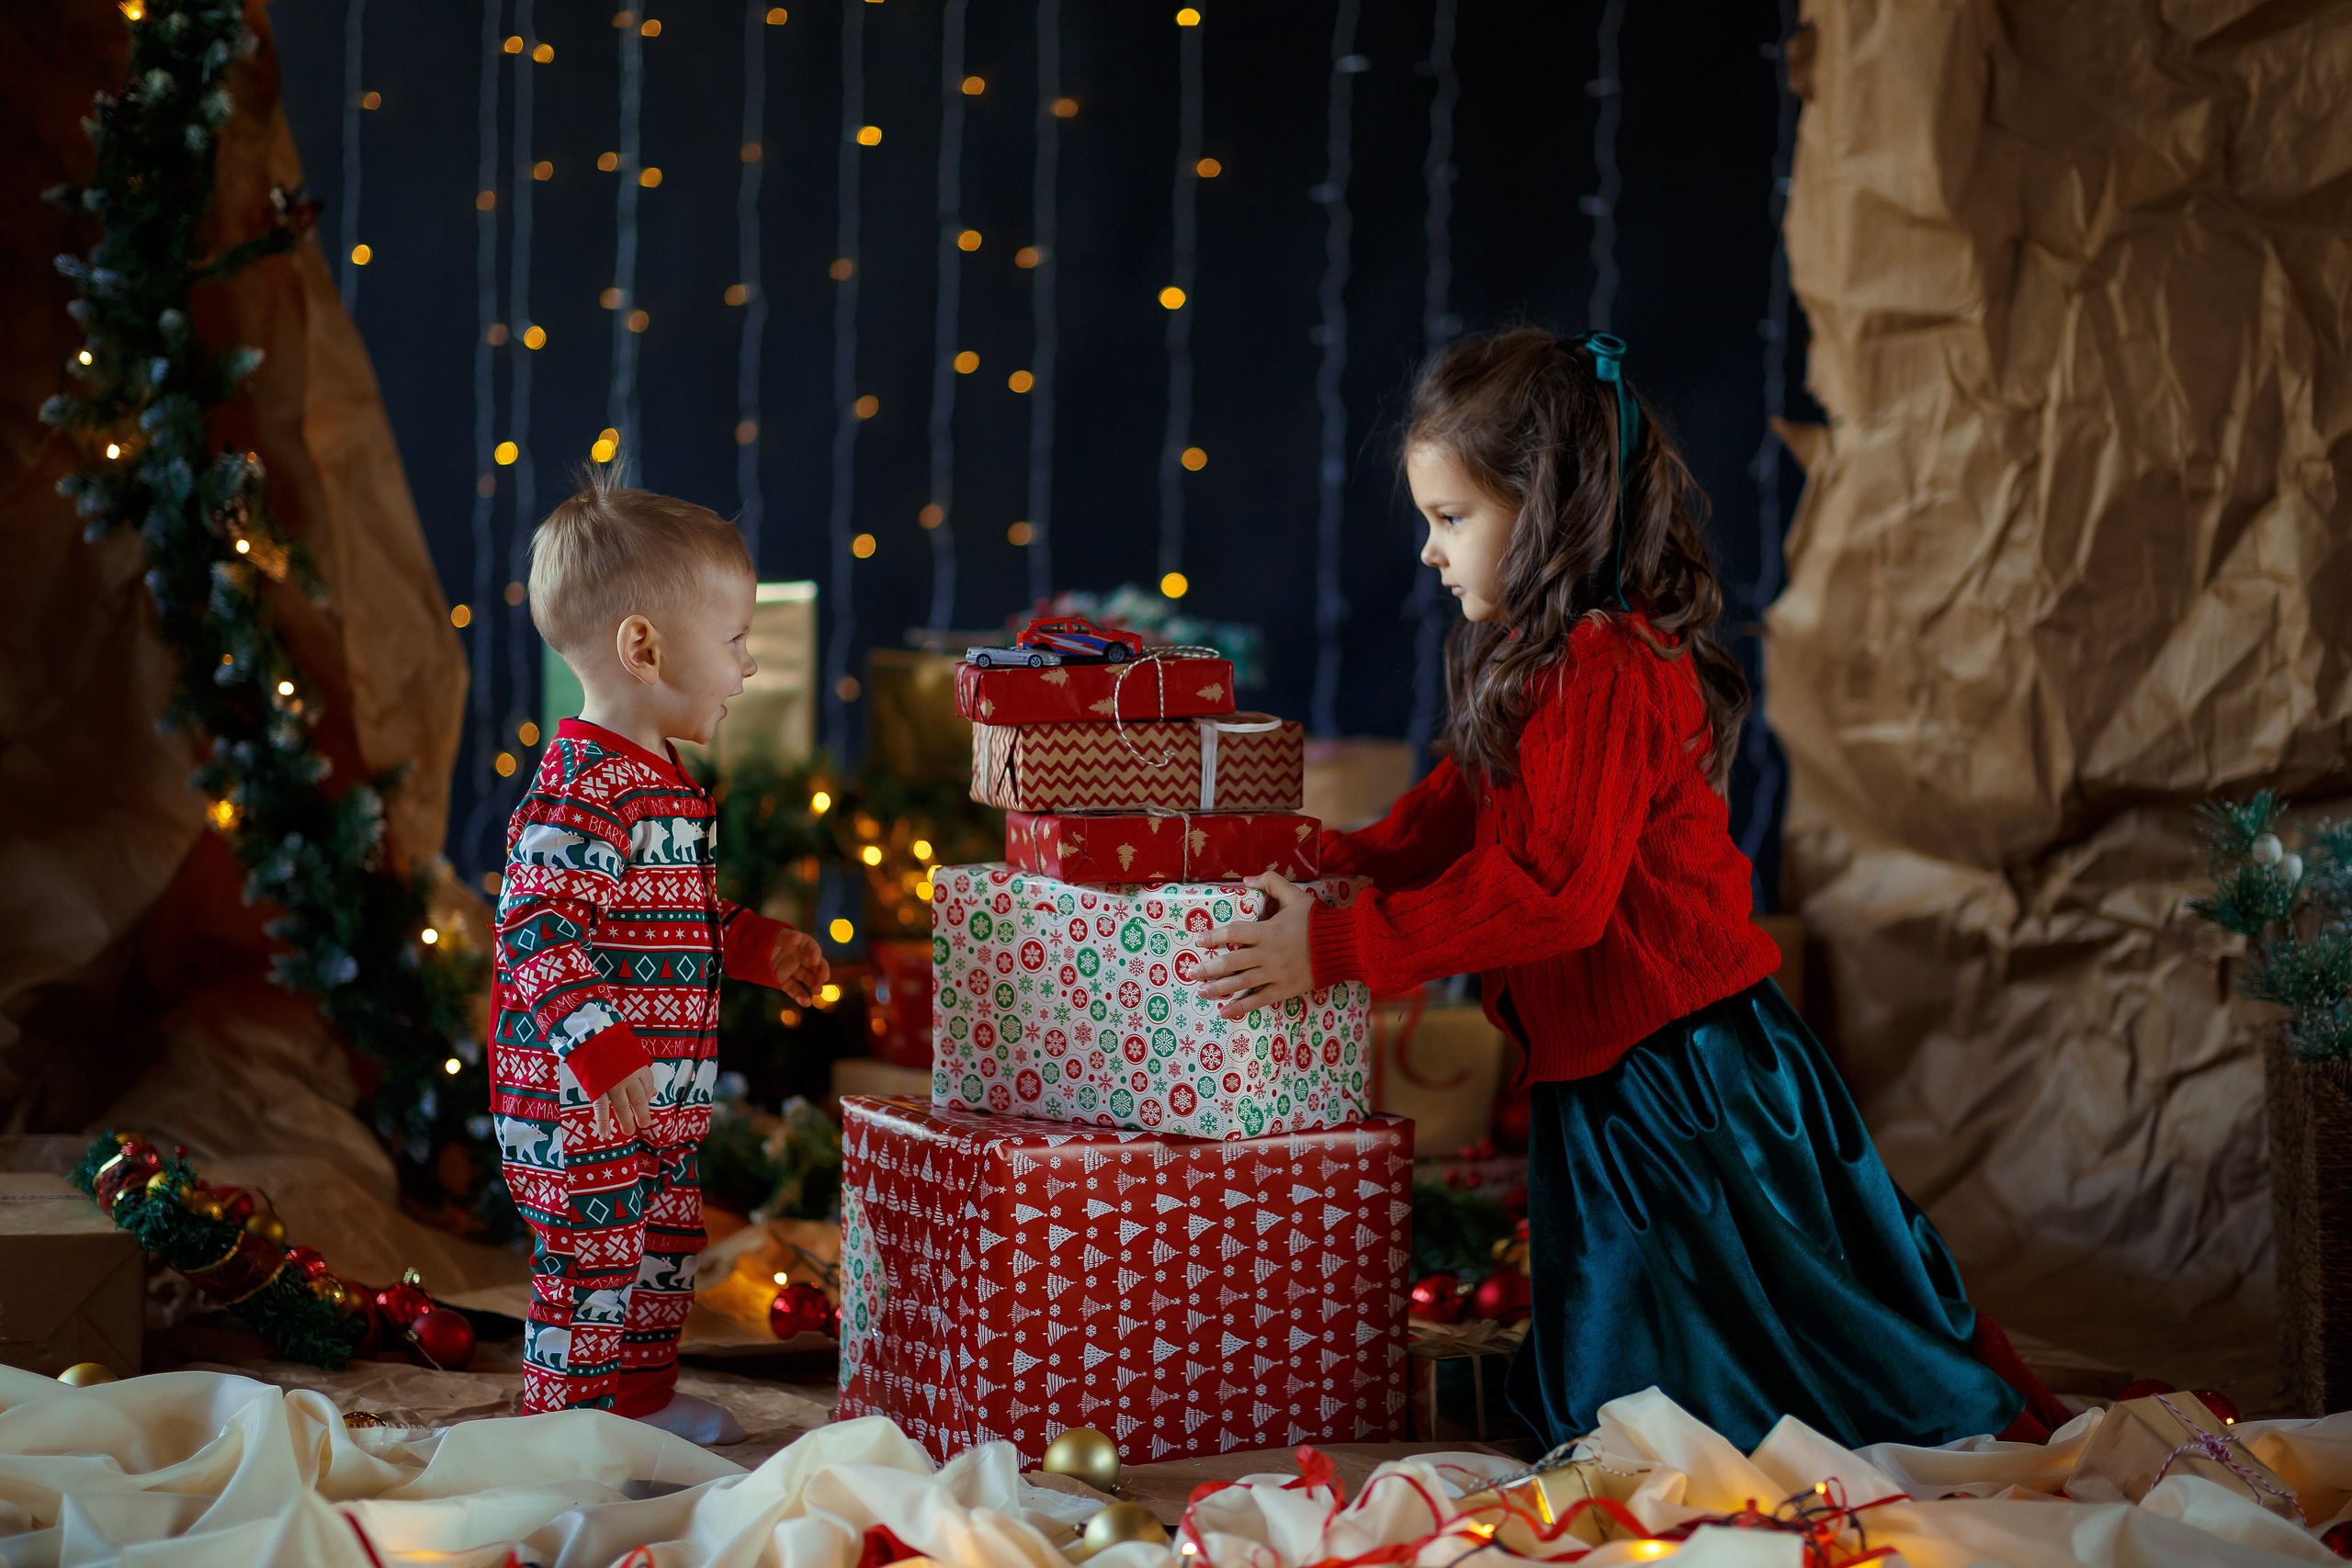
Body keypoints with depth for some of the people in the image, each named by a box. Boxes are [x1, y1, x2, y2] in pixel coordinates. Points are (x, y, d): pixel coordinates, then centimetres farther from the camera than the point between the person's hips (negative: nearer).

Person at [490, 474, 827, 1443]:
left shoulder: (659, 780, 12)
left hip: (658, 1106, 11)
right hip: (580, 1111, -11)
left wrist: (758, 946, 24)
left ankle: (645, 1398, 37)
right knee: (594, 1265, -3)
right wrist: (602, 1053, -31)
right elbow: (539, 932, -27)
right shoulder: (580, 795, -22)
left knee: (664, 1246, 22)